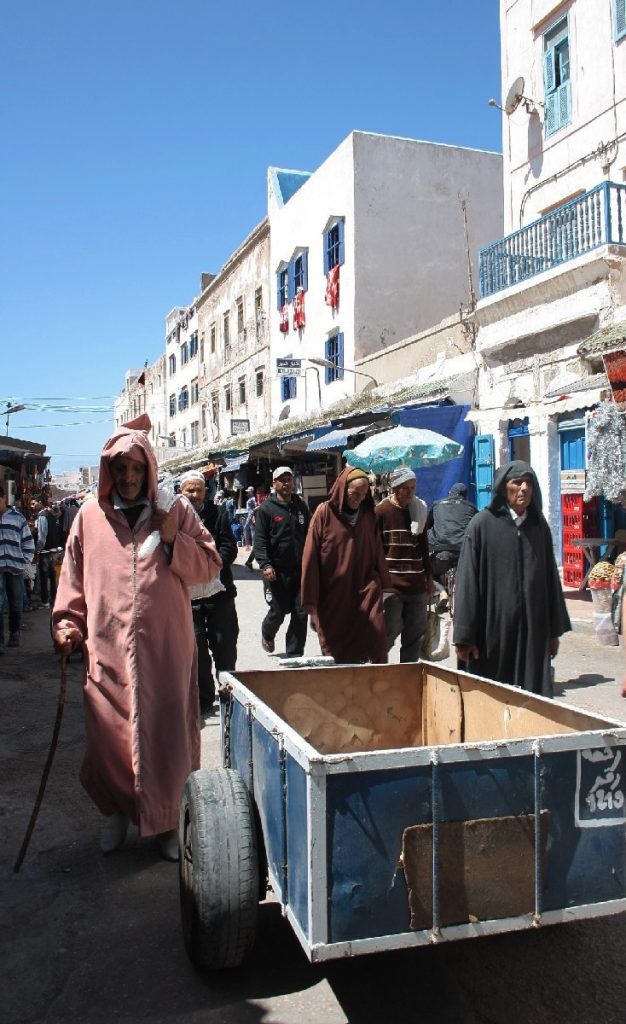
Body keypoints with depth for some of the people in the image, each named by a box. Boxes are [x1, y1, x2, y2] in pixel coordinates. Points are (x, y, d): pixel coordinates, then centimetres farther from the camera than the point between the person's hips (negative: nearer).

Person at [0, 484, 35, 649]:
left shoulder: (17, 517, 6)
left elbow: (28, 543, 10)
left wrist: (25, 562, 2)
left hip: (15, 567, 1)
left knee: (16, 604, 10)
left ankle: (14, 634, 25)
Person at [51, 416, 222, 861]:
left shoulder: (176, 511, 2)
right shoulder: (90, 516, 5)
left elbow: (210, 566, 2)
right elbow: (74, 579, 12)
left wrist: (174, 540, -12)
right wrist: (67, 626, 6)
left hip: (167, 650, -1)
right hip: (107, 652, 1)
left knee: (167, 736, 5)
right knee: (109, 737, 10)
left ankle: (168, 820, 25)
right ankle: (118, 811, 34)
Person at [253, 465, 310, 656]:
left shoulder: (301, 506, 11)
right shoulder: (266, 508, -3)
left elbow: (310, 534, 17)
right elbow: (260, 539, -8)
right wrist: (265, 564, -18)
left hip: (300, 569, 4)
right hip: (277, 570, -4)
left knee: (301, 613, 2)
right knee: (278, 611, 3)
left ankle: (295, 654, 15)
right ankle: (267, 634, 37)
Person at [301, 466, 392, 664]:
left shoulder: (368, 515, 6)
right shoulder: (324, 513, -5)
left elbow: (377, 551, 12)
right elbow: (311, 557, -5)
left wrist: (385, 585, 14)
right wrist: (310, 598, -6)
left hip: (365, 591, 2)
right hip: (333, 594, -2)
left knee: (376, 637, -10)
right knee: (335, 646, 6)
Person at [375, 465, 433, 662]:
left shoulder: (419, 509, 12)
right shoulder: (381, 511, -4)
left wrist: (428, 576, 20)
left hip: (417, 586, 5)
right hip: (391, 586, -5)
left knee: (416, 635, 9)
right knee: (388, 633, -4)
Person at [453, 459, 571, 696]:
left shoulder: (539, 525, 8)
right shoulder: (482, 524, -6)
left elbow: (551, 578, 12)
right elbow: (467, 581, -8)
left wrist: (555, 630, 12)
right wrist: (464, 636, -10)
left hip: (533, 629, 4)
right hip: (493, 627, -4)